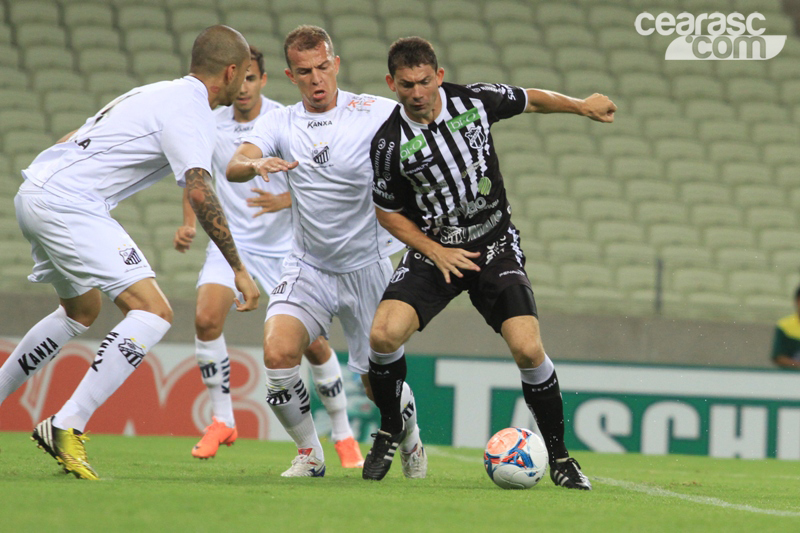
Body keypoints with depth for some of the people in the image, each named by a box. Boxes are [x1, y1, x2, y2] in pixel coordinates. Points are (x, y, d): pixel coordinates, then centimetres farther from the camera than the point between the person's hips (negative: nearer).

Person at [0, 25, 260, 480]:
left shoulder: (159, 94, 19)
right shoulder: (191, 111, -10)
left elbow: (71, 141, 25)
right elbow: (200, 192, -21)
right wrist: (239, 269, -19)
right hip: (68, 206, -11)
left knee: (82, 310, 31)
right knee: (154, 313, -17)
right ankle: (67, 427, -21)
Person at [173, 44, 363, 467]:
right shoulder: (211, 123, -2)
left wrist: (284, 201, -29)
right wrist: (189, 224, 1)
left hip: (284, 247, -2)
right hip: (231, 241, 2)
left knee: (311, 341, -4)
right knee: (206, 317, -21)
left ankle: (343, 436, 15)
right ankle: (222, 420, -5)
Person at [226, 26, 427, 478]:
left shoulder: (375, 113, -7)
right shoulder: (280, 123, -1)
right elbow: (234, 168, -15)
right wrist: (255, 163, -40)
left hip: (367, 267, -1)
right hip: (308, 267, 2)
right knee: (278, 352, -22)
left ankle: (411, 444, 39)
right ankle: (309, 454, -1)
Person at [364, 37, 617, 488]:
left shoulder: (475, 101, -9)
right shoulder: (390, 143, -12)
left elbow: (529, 100, 12)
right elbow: (388, 212, 0)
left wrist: (581, 106, 10)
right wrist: (435, 251, -11)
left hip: (495, 246, 0)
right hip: (434, 251, 0)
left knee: (528, 349, -16)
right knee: (384, 333, -22)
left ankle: (559, 455, 3)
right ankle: (390, 434, 4)